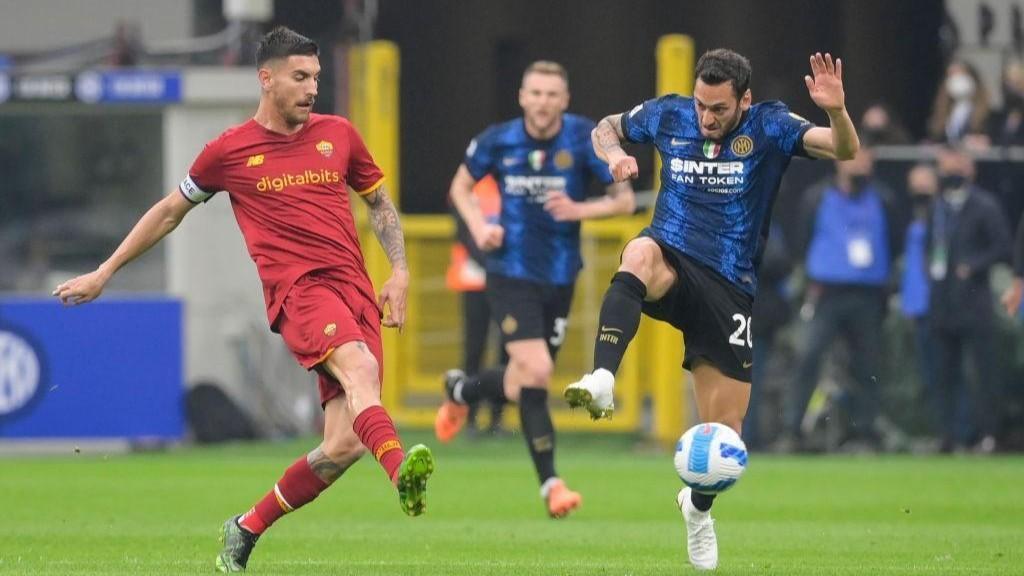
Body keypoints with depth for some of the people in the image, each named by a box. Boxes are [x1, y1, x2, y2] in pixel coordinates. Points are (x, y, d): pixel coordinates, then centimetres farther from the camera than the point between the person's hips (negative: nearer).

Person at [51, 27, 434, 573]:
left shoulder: (338, 134, 14)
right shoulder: (229, 150, 8)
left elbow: (379, 202, 27)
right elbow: (169, 211, 21)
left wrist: (399, 271, 12)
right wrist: (103, 273, 25)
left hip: (357, 291, 4)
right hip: (297, 288, -4)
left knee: (344, 445, -8)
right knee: (358, 366, -36)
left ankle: (246, 529, 13)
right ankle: (402, 470, -61)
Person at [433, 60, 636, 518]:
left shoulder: (584, 139, -7)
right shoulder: (498, 141, -5)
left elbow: (625, 200, -3)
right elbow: (461, 186, 11)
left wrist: (579, 210, -21)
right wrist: (479, 226, -7)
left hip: (559, 278, 2)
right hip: (511, 273, -2)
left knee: (521, 388, 10)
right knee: (537, 371, -18)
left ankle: (460, 391, 44)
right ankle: (549, 483, -7)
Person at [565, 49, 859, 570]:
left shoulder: (768, 127, -5)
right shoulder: (669, 115, 2)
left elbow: (845, 150, -17)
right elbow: (606, 127, 20)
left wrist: (837, 111, -38)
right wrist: (614, 153, -3)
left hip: (728, 288, 0)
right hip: (673, 261, 0)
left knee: (726, 427, 0)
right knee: (641, 254, -40)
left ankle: (699, 507, 34)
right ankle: (601, 383, -54)